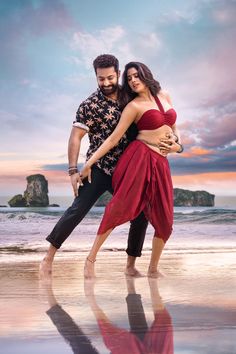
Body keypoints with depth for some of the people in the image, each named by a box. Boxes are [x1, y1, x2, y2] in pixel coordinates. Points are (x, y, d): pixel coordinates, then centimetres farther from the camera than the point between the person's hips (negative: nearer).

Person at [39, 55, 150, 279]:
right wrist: (73, 170, -18)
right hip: (99, 169, -4)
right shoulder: (90, 105, -8)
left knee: (141, 214, 1)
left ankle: (131, 266, 15)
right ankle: (48, 259, -4)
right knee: (78, 210, -15)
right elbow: (75, 137, -10)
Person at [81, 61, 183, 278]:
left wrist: (178, 145, 8)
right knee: (119, 207, -15)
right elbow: (113, 139, -2)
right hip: (140, 157, -5)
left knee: (164, 220, 2)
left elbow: (173, 128, 28)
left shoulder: (165, 96, 15)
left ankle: (153, 268, 17)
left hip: (161, 163, 5)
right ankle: (91, 258, -7)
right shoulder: (134, 106, 0)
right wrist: (89, 162, -7)